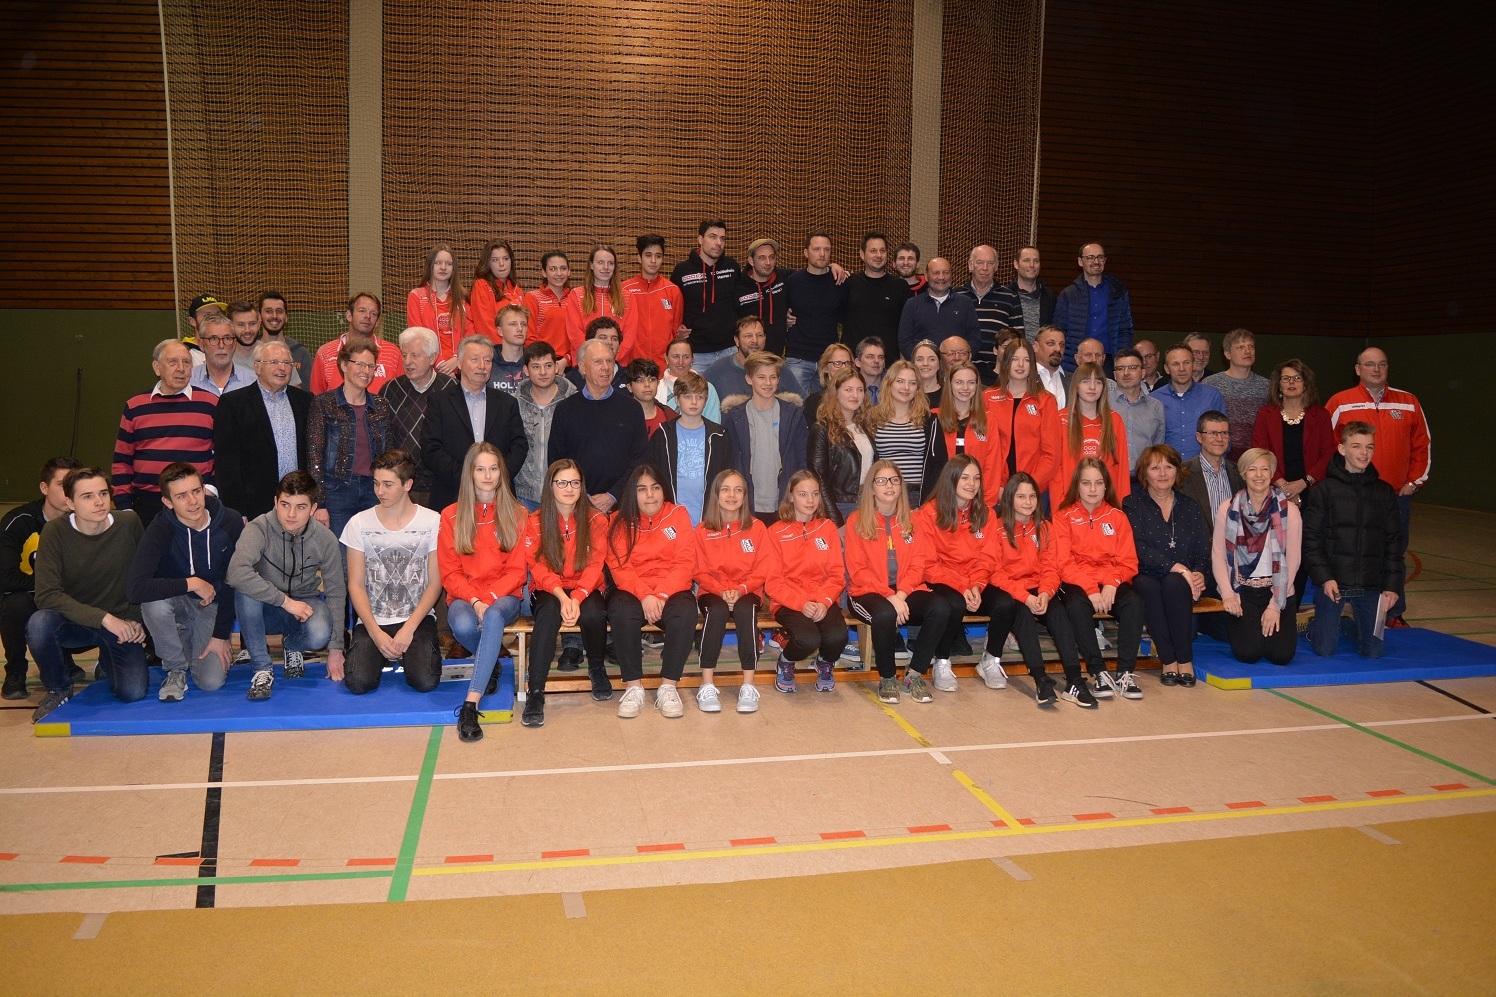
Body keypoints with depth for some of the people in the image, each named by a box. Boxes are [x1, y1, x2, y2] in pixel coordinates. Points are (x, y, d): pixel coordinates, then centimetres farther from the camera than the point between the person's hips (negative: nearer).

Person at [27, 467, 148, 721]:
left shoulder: (129, 523, -8)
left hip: (121, 623, 1)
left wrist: (138, 621, -5)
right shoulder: (55, 531, -14)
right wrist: (104, 618, -27)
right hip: (74, 623, -1)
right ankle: (58, 689, -3)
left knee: (133, 692, -17)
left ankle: (108, 660, 22)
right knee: (39, 624, -35)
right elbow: (47, 595, -21)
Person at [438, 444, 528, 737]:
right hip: (463, 595, 1)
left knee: (494, 617, -37)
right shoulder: (451, 515, 6)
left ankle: (470, 704, -41)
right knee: (463, 625, -36)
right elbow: (450, 572, 2)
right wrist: (474, 600, -16)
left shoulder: (516, 515, 6)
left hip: (503, 595, 0)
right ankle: (492, 663, -1)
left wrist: (489, 598, -16)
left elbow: (516, 570, 2)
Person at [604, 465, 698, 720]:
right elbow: (619, 566, -6)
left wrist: (661, 595, -20)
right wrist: (644, 595, -23)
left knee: (684, 615, -33)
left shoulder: (678, 515, 3)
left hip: (671, 590, 0)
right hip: (632, 590, 0)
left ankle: (668, 687, -20)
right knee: (622, 613, -34)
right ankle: (634, 687, -19)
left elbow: (685, 563, -5)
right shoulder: (620, 521, 4)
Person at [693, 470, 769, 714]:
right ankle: (707, 685, -32)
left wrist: (741, 589, -15)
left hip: (746, 592, 0)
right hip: (712, 592, 0)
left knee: (745, 610, -35)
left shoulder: (757, 528, 4)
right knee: (717, 610, -35)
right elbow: (701, 572, 2)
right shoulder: (702, 530, 3)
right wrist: (721, 590, -15)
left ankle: (748, 685, -30)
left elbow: (760, 571, 2)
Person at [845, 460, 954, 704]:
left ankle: (915, 673, -11)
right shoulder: (856, 521, 2)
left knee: (941, 608, -27)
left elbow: (918, 565, 5)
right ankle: (887, 678, -13)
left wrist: (901, 594, -14)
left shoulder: (912, 522, 12)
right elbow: (858, 570, -5)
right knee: (885, 614, -38)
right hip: (869, 593, -3)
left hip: (906, 592, 3)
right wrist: (888, 596, -18)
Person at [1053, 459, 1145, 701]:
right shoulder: (1064, 517, 3)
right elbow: (1065, 564, -6)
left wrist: (1112, 584, -17)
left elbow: (1128, 562, 4)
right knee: (1077, 604, -36)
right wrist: (1090, 589, -21)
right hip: (1077, 582, -2)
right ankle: (1098, 672, -29)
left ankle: (1125, 673, -25)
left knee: (1134, 601, -29)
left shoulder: (1117, 517, 11)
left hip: (1110, 582, 2)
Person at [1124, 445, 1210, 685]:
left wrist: (1198, 573, -13)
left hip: (1179, 581, 2)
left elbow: (1204, 551, 9)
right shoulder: (1132, 505, 5)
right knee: (1148, 586, -36)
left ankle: (1185, 660, -26)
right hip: (1146, 578, -2)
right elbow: (1140, 550, -9)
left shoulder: (1190, 507, 16)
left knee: (1173, 583, -33)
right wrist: (1178, 567, -20)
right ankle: (1168, 661, -27)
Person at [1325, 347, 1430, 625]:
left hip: (1397, 497, 2)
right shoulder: (1340, 403, 0)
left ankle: (1394, 613, 18)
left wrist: (1415, 481, 6)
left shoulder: (1409, 403, 7)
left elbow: (1422, 445, 12)